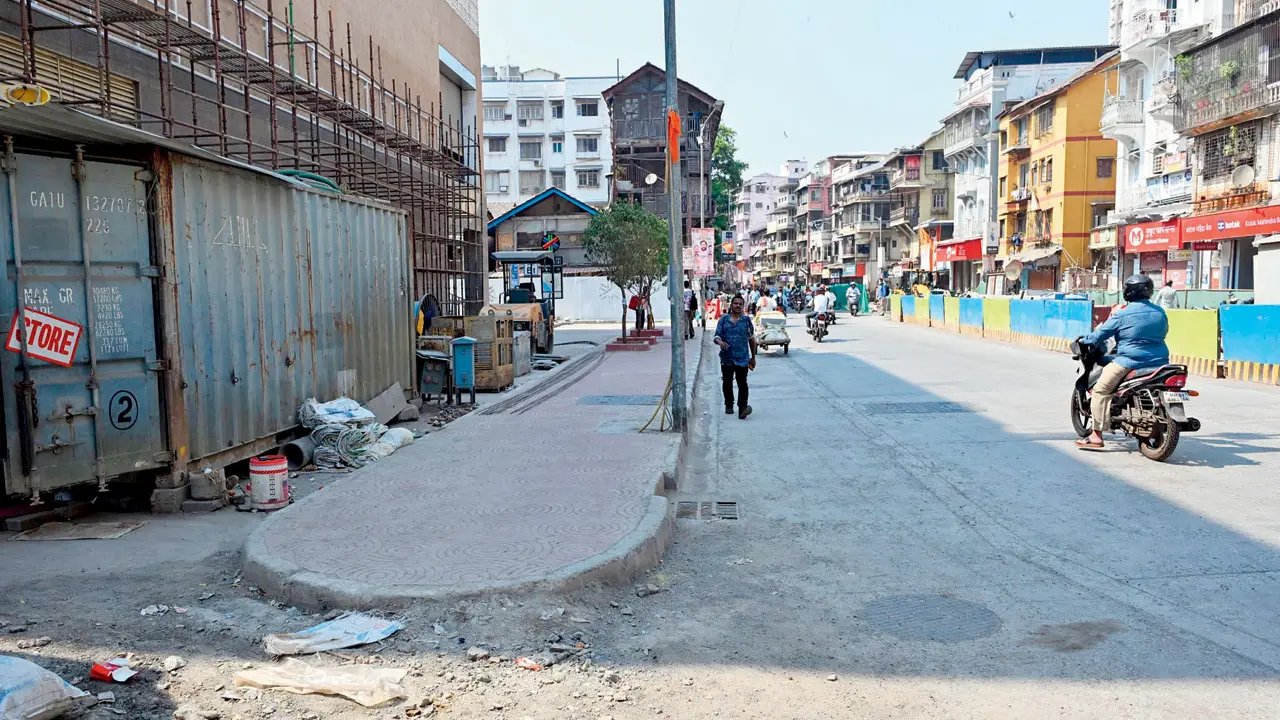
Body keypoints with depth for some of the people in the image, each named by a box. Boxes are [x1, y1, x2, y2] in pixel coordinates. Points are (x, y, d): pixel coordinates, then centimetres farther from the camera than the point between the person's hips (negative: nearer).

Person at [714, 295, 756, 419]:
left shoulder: (746, 320, 5)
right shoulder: (724, 320, 5)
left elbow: (752, 339, 12)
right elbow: (717, 336, 2)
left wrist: (753, 357, 14)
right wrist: (720, 342, -23)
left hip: (742, 359, -1)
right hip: (727, 358, 1)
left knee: (742, 384, -9)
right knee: (727, 383, 11)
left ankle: (742, 408, -18)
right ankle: (729, 405, 28)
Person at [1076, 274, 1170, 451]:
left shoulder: (1123, 314, -9)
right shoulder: (1160, 312, 9)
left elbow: (1100, 334, -4)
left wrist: (1083, 341, 14)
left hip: (1129, 362, -7)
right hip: (1159, 362, 7)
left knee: (1100, 390, -1)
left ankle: (1096, 436, -8)